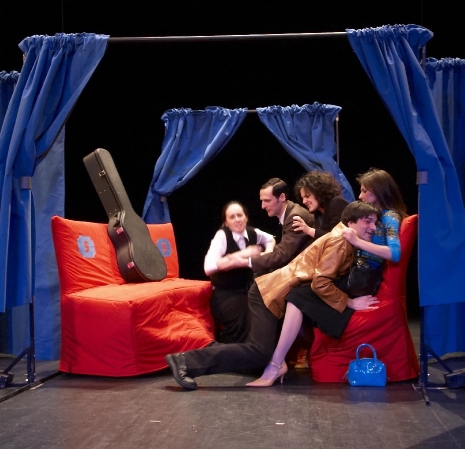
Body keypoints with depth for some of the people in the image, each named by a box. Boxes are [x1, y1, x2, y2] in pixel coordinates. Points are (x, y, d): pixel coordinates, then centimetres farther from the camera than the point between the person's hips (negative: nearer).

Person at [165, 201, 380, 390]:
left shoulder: (344, 242, 15)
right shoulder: (339, 240, -14)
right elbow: (321, 283, -22)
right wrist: (350, 303, -18)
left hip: (272, 290, 10)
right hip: (273, 293, -10)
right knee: (260, 353, -17)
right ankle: (186, 361, -17)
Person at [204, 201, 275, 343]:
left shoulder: (252, 233, 2)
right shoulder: (222, 236, -12)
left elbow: (270, 239, 27)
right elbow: (209, 267, -27)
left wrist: (268, 253, 3)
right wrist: (244, 254, -22)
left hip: (248, 290, 5)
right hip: (225, 294, -5)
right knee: (243, 323, -34)